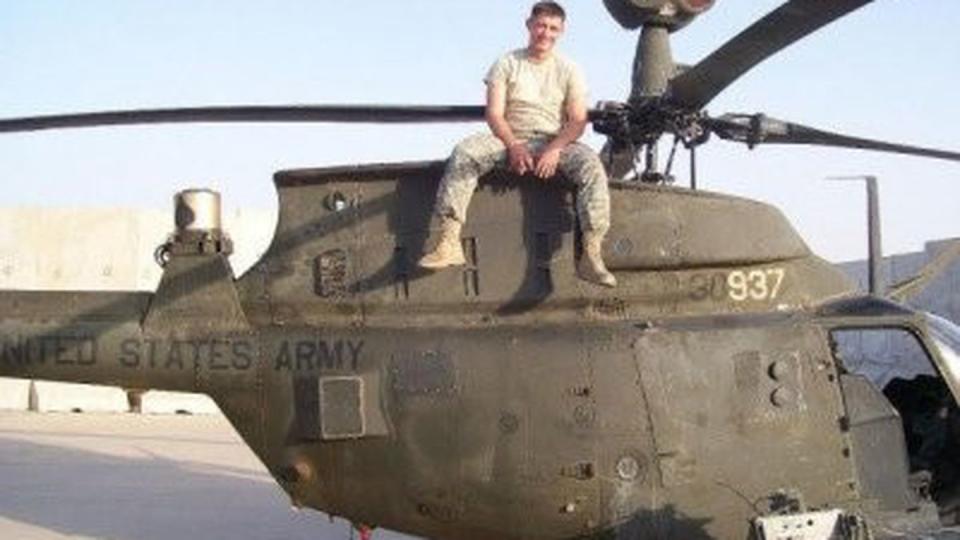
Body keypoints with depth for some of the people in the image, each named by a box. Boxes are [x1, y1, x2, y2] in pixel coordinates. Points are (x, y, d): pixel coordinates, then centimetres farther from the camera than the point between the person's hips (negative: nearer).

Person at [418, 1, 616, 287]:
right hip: (510, 140, 0)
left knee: (591, 164, -31)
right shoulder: (507, 64, 7)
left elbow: (578, 120, 0)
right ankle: (449, 244, -37)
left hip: (555, 143, 0)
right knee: (464, 152, -29)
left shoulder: (568, 70, 9)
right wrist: (513, 146, -21)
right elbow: (494, 114, -2)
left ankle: (591, 255, -37)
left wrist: (555, 149, -20)